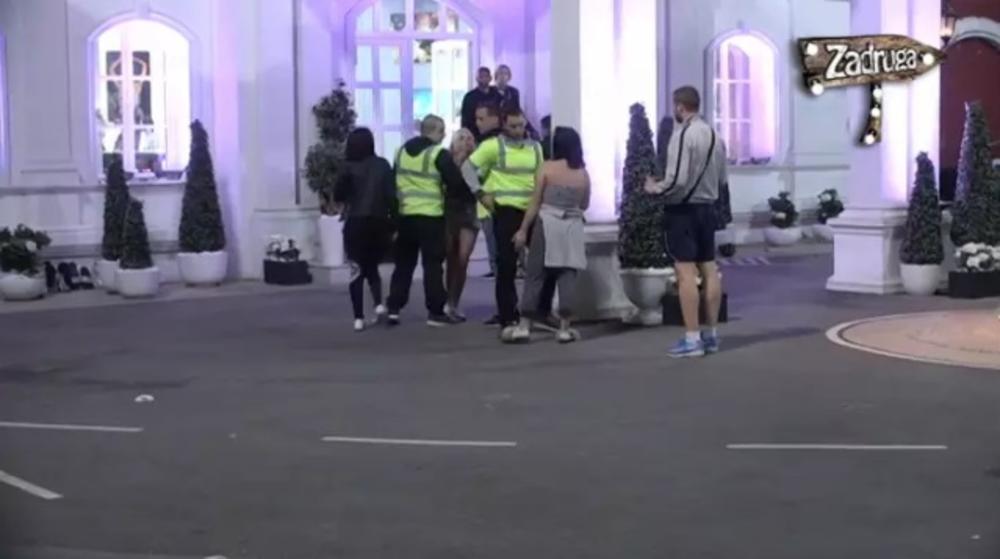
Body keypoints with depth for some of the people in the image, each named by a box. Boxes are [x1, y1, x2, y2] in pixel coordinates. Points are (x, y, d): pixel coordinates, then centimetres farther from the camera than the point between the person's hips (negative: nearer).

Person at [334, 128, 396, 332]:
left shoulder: (350, 167, -4)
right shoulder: (383, 165, 3)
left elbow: (338, 196, -4)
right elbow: (391, 195, -2)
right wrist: (393, 223, 1)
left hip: (357, 223, -2)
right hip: (379, 223, 3)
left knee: (357, 270, 4)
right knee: (372, 266, 20)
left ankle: (359, 318, -3)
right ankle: (379, 303, -3)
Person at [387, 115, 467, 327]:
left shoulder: (401, 151, 11)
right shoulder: (439, 154, -9)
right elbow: (457, 183, -11)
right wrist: (445, 188, 8)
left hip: (404, 215, 5)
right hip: (430, 216, -5)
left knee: (403, 264, 13)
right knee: (432, 264, 0)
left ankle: (393, 309, 9)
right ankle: (435, 312, 1)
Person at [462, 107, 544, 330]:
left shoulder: (535, 147, 12)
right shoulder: (493, 145, -3)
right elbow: (468, 167, -2)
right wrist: (481, 193, -9)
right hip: (507, 211, -5)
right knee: (506, 264, -2)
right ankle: (507, 315, 5)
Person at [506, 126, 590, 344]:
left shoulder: (547, 168, -4)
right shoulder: (583, 173, 4)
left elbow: (535, 203, -3)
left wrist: (523, 230, 2)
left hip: (547, 224, -2)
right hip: (573, 227, 2)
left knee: (535, 275, 2)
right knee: (567, 276, 4)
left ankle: (524, 326, 2)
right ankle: (564, 328, 4)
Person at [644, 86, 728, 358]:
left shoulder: (682, 135, -17)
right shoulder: (715, 136, 9)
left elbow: (676, 180, -22)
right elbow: (722, 179, 13)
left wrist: (655, 188, -5)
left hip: (683, 210, -8)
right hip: (707, 208, 8)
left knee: (686, 273, -6)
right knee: (709, 269, 11)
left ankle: (692, 338, -5)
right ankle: (711, 334, 18)